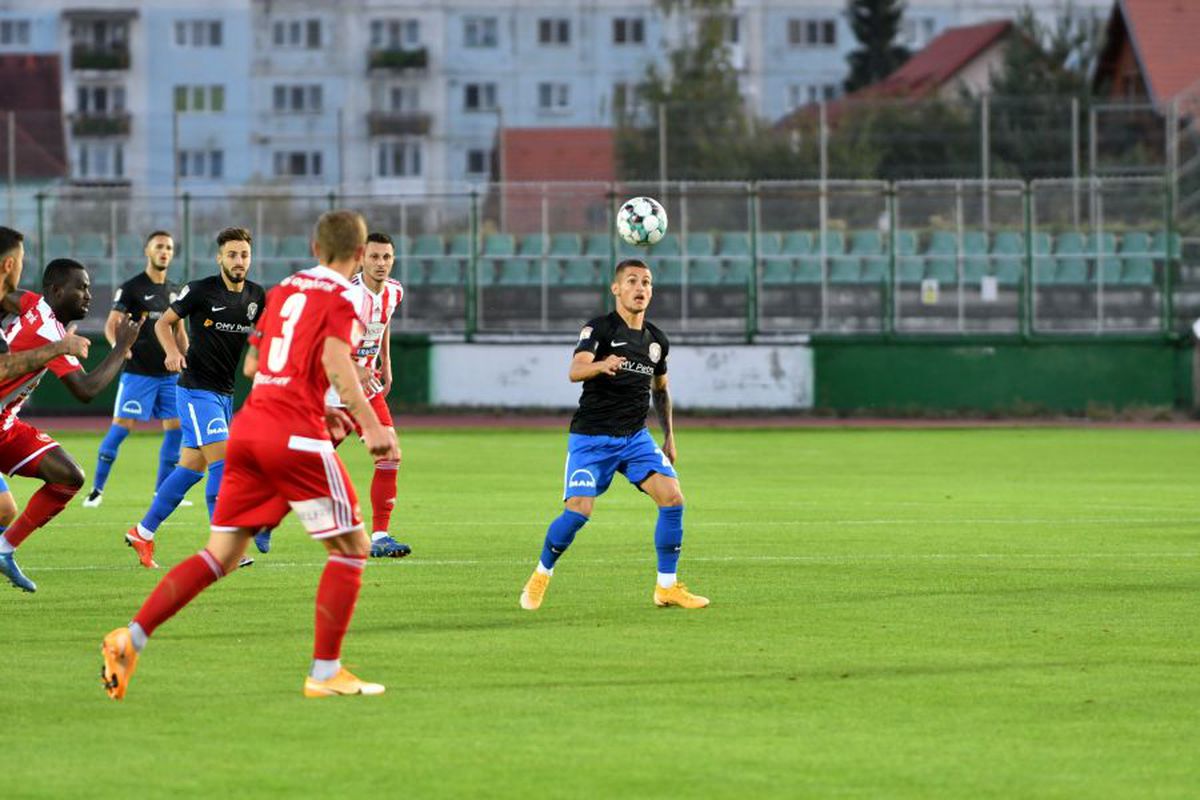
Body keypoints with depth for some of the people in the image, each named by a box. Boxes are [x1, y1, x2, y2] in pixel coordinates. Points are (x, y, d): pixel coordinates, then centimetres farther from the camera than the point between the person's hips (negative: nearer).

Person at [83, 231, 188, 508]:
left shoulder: (173, 292, 14)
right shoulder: (131, 288, -4)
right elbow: (111, 324, -11)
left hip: (168, 374, 6)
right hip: (138, 372, -6)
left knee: (176, 428, 1)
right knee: (121, 427, -9)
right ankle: (97, 488, 0)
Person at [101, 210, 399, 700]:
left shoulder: (285, 289, 19)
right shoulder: (342, 298, -3)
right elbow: (336, 363, -19)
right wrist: (371, 426, -23)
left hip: (248, 426, 7)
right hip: (297, 436, -7)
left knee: (221, 555, 9)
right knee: (351, 548, 5)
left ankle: (131, 638, -3)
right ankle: (325, 673, 1)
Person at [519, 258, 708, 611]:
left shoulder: (657, 340, 8)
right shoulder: (599, 328, -9)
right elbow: (575, 371, -26)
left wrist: (669, 436, 19)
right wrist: (601, 366, -48)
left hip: (636, 437, 5)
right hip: (591, 438, -5)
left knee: (672, 498, -13)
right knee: (578, 511, -18)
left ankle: (667, 587, -2)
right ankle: (541, 576, 8)